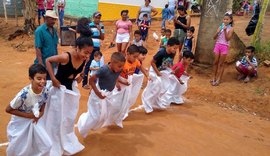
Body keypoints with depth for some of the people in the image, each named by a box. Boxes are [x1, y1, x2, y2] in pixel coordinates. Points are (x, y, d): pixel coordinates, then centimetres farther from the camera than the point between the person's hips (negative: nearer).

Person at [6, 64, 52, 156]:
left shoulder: (45, 91, -19)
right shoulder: (24, 94, -32)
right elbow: (8, 109, -20)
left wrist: (40, 114, -15)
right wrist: (28, 115, -22)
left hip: (34, 122, 4)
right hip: (20, 123, -4)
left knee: (47, 146, 2)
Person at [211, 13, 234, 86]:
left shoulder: (231, 28, -2)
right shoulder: (220, 27, 8)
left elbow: (228, 38, -12)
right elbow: (214, 37, 3)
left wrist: (225, 30, -17)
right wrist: (218, 32, -14)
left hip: (224, 46, -3)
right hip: (217, 45, 3)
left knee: (221, 64, 1)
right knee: (216, 62, 7)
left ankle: (218, 79, 6)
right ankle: (214, 77, 16)